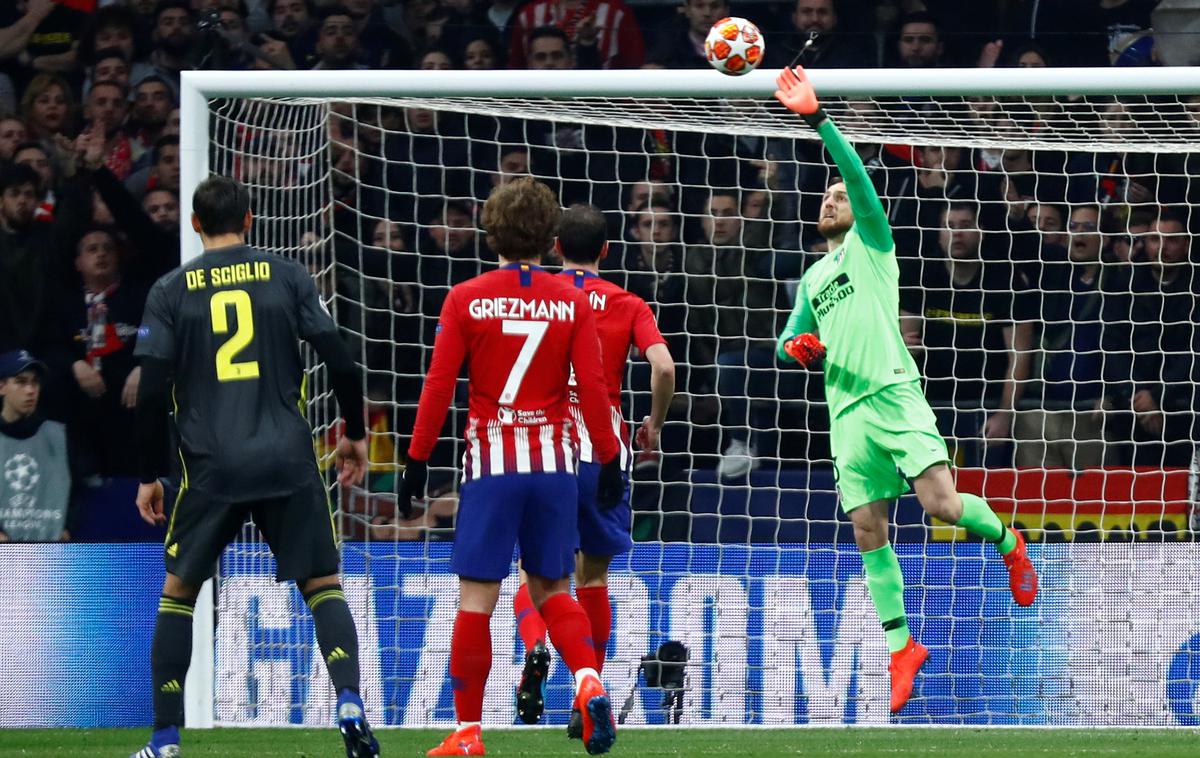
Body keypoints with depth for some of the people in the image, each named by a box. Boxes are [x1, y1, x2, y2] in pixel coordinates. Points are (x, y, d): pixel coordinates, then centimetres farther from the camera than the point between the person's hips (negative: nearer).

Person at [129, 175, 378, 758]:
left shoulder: (170, 291, 3)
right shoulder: (287, 277, 4)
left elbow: (152, 393, 0)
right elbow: (341, 365, 2)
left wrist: (147, 477, 10)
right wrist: (355, 435, 17)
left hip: (211, 468, 0)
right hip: (289, 463, 0)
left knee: (178, 590, 13)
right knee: (322, 585, 8)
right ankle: (350, 704, -14)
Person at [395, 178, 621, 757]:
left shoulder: (466, 300, -2)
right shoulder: (571, 302, 2)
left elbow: (438, 388, -3)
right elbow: (592, 388, -1)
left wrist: (417, 463, 3)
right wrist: (609, 462, 7)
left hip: (491, 460, -2)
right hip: (554, 461, 2)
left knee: (476, 599, 1)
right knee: (553, 590, 15)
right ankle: (589, 683, -10)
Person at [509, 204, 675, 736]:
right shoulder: (628, 305, 7)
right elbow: (663, 367, -7)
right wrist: (655, 424, 9)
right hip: (603, 449, 1)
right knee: (593, 575, 12)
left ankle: (535, 646, -28)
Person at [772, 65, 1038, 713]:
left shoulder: (869, 244, 8)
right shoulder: (812, 278, 25)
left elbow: (857, 173, -8)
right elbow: (787, 343, 31)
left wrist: (816, 117, -18)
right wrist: (796, 344, 5)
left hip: (894, 396, -6)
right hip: (846, 411, 6)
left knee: (941, 503, -19)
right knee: (869, 531, 0)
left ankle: (1007, 541, 11)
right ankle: (901, 648, 5)